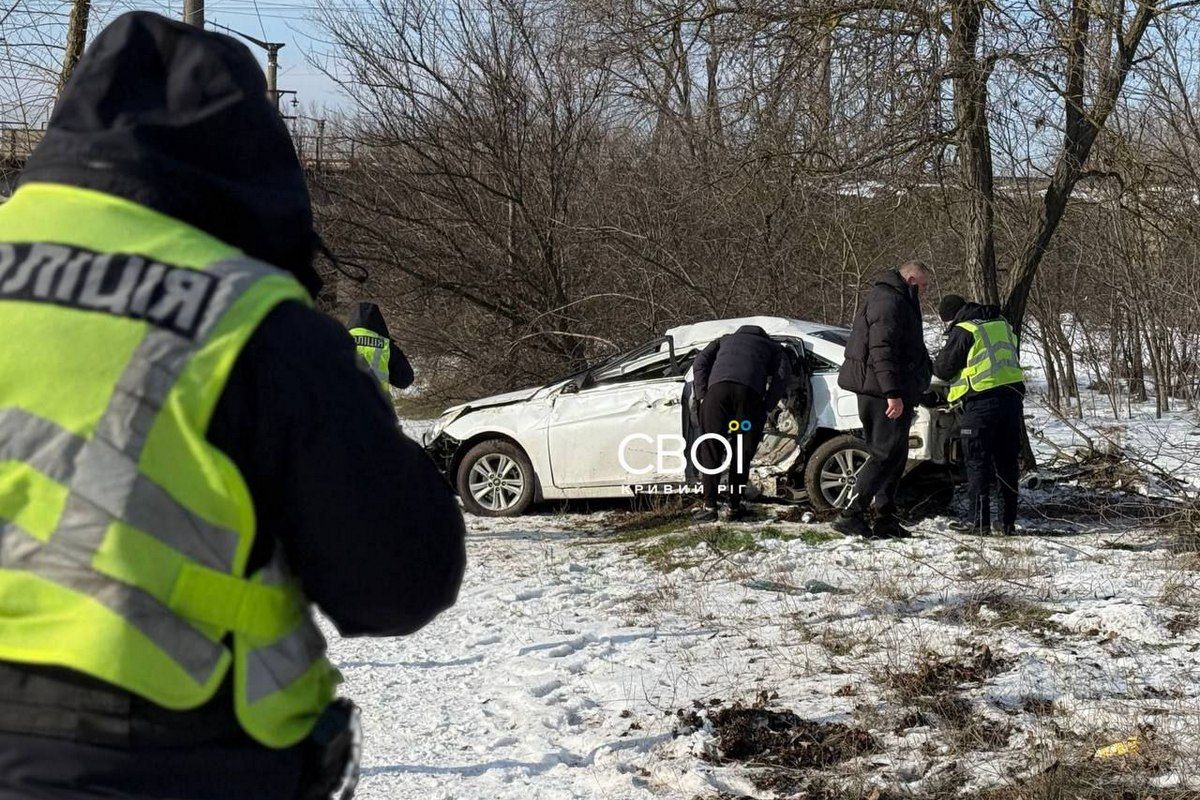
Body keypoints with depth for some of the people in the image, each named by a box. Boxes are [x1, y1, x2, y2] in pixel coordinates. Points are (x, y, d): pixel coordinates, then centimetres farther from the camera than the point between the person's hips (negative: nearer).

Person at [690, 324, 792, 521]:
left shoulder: (724, 340, 39)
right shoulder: (772, 346, 34)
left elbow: (699, 364, 22)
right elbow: (783, 373, 14)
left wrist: (702, 396, 15)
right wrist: (767, 406, 12)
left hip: (718, 387, 1)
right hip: (750, 391, -1)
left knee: (710, 448, 4)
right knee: (742, 451, 10)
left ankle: (710, 506, -3)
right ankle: (735, 507, 12)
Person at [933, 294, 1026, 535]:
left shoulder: (963, 332, -7)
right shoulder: (1003, 326, 17)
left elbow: (942, 369, -3)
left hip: (981, 403, -7)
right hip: (1012, 398, 7)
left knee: (978, 463, 0)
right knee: (1007, 462, 13)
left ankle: (980, 520, -5)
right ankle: (1008, 520, 14)